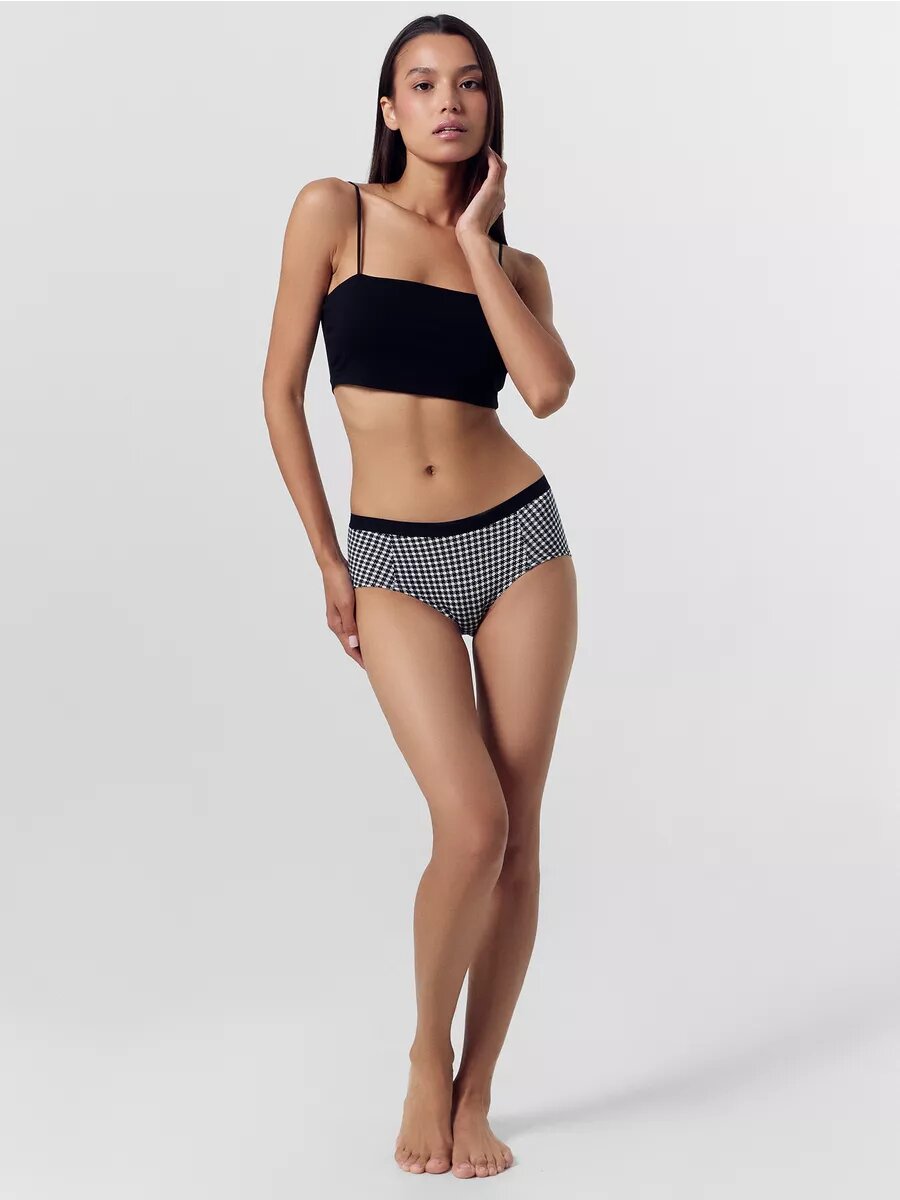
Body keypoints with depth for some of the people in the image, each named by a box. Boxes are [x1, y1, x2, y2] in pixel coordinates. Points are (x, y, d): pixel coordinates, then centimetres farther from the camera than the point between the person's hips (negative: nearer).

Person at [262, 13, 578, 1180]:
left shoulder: (516, 265, 9)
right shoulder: (334, 209, 1)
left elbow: (549, 388, -12)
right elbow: (282, 392, 1)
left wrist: (474, 239, -4)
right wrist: (327, 560, 1)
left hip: (519, 539, 3)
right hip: (395, 564, -3)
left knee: (518, 834, 2)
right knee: (472, 825, -15)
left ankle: (475, 1093, 19)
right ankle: (426, 1055, 13)